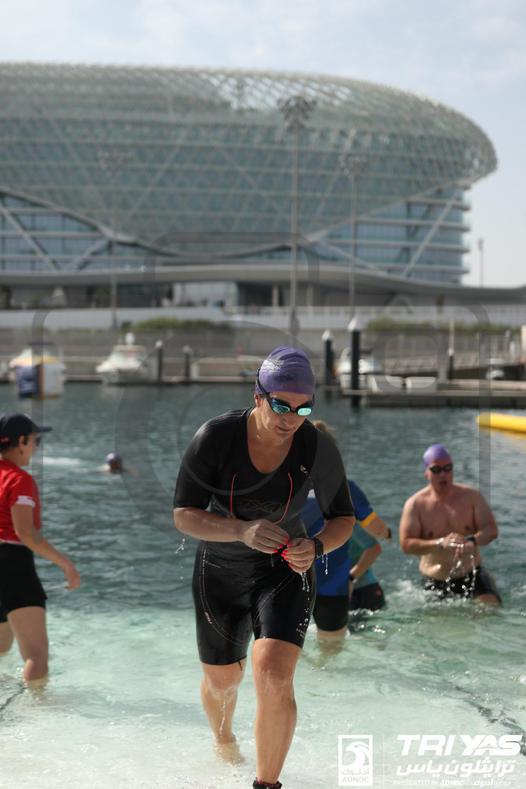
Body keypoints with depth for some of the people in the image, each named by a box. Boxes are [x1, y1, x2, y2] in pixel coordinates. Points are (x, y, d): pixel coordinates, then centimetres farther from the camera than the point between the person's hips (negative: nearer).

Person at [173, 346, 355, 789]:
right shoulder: (215, 438, -24)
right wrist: (242, 531, -40)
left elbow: (343, 518, -6)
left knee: (274, 678, -22)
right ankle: (224, 741, 55)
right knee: (222, 679, 20)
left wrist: (316, 547, -29)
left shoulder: (319, 449, -18)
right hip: (220, 574, 1)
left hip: (283, 571, -1)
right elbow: (183, 516, -22)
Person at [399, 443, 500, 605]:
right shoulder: (415, 504, -3)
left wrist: (473, 541, -27)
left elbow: (491, 529, -4)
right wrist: (441, 543, -25)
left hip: (472, 575, 0)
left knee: (491, 609, -19)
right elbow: (406, 544, -11)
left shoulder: (471, 496, 2)